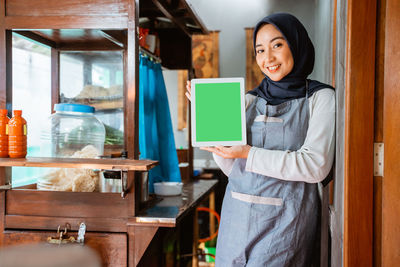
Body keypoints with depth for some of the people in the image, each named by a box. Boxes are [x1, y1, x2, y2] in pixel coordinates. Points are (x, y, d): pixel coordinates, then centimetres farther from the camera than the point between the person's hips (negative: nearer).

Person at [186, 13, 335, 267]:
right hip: (237, 215, 5)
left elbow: (316, 165, -14)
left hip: (285, 219, -4)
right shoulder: (250, 100, 11)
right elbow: (231, 168, 10)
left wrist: (249, 154, -17)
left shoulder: (320, 98, -1)